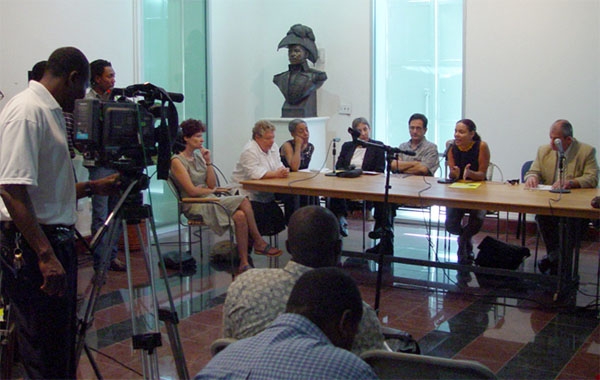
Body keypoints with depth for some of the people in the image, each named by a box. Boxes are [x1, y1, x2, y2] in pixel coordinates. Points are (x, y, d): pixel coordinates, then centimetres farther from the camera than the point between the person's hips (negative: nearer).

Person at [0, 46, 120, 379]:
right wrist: (45, 255, -27)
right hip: (31, 248, -10)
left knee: (62, 347, 18)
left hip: (55, 240, 10)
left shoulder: (50, 112, 15)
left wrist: (94, 187, 23)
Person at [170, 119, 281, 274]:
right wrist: (211, 191, 2)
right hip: (194, 206, -7)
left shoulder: (198, 155, 14)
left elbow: (212, 184, 10)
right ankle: (259, 243, -13)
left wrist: (208, 162, 1)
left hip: (210, 200, 7)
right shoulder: (177, 161, -6)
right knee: (244, 201, -25)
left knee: (240, 215, -23)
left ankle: (244, 263, -22)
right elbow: (192, 191, -13)